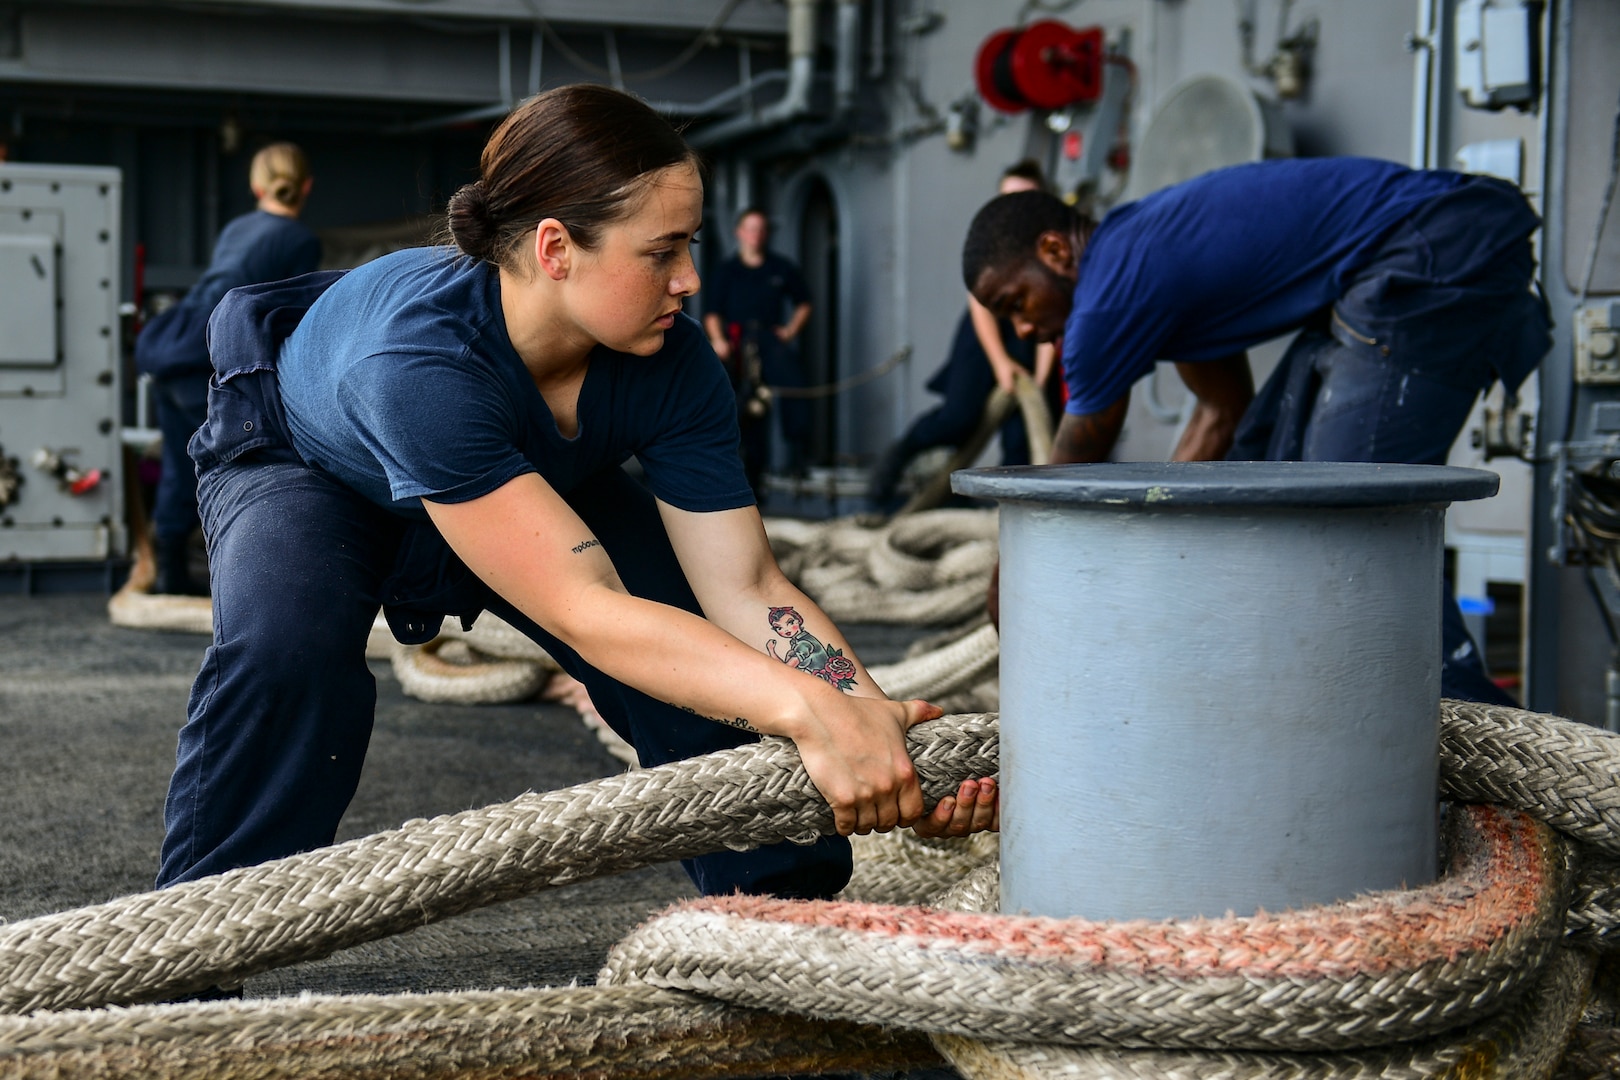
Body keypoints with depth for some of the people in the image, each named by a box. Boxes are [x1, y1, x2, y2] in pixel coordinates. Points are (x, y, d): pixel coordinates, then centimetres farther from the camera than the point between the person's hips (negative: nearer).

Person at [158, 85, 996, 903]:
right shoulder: (422, 361, -46)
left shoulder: (672, 364, -29)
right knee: (283, 652, -35)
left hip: (543, 481, 4)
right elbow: (585, 609, -51)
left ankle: (784, 905, 7)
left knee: (702, 658, -14)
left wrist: (873, 717, -44)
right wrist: (808, 709, -60)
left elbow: (745, 587, -28)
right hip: (309, 462, -4)